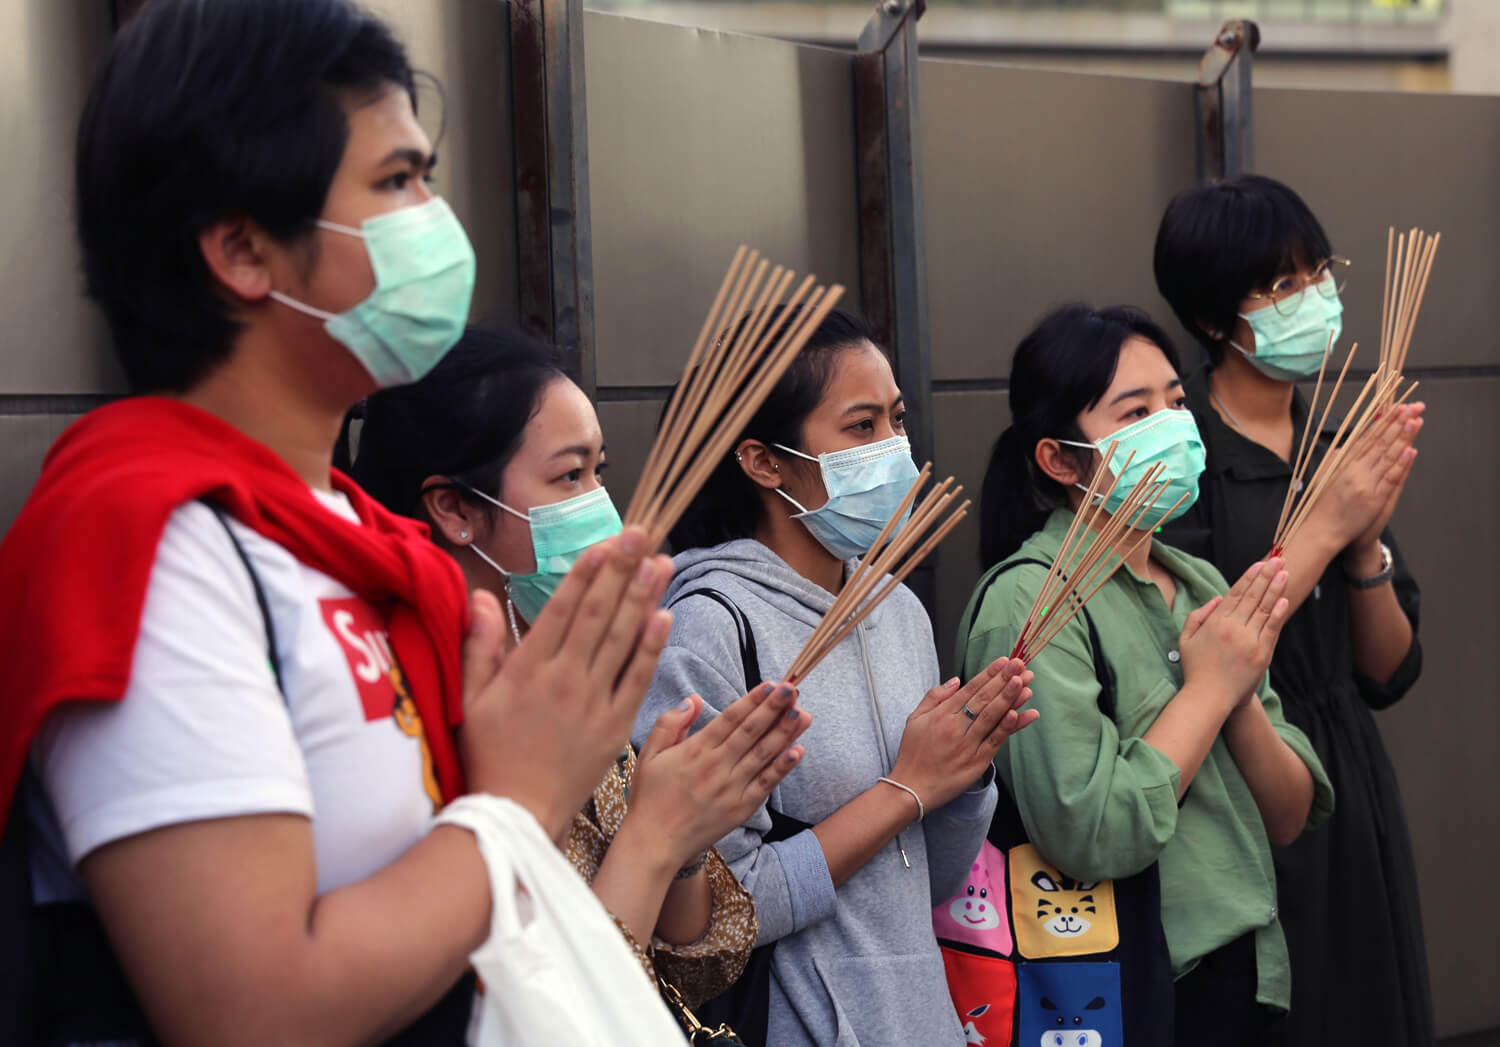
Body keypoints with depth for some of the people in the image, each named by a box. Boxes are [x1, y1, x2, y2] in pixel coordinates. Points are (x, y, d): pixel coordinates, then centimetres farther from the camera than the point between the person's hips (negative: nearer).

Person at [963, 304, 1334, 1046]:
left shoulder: (1203, 584, 6)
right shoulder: (1027, 601, -15)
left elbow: (1290, 819, 5)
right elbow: (1089, 838, -25)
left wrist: (1243, 697, -12)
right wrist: (1209, 687, -15)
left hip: (1246, 968, 7)